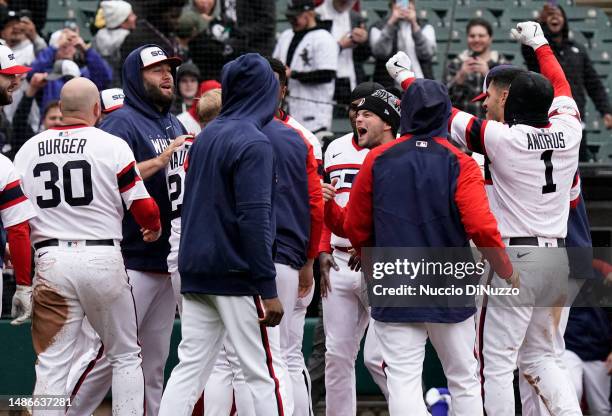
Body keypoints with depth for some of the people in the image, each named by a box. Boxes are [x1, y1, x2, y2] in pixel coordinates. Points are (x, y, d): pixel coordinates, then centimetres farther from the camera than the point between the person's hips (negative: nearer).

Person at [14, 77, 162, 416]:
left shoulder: (27, 150, 7)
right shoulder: (112, 146, -3)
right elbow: (144, 209, -4)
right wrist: (154, 229, 19)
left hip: (51, 261, 2)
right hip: (102, 258, -2)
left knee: (51, 363, 2)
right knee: (125, 357, 12)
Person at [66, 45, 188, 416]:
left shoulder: (176, 126, 20)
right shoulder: (122, 123, -6)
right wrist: (161, 160, -23)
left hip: (169, 258, 8)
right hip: (132, 258, -8)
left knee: (156, 362, 10)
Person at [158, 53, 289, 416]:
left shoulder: (205, 138, 12)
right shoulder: (253, 142, -12)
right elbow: (255, 219, -18)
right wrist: (268, 290, -18)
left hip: (196, 273, 8)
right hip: (239, 274, -8)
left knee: (190, 368, 7)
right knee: (267, 372, -4)